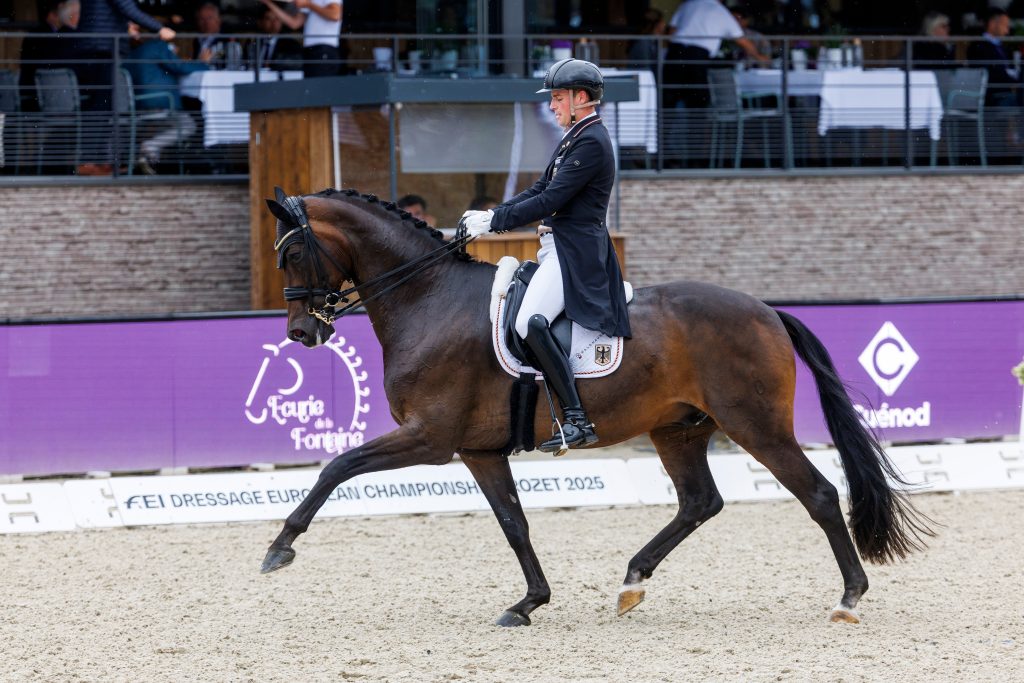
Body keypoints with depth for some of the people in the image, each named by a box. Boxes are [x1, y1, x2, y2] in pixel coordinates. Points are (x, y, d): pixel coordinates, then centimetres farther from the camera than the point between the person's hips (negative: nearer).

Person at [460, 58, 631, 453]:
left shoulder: (591, 143, -15)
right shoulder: (574, 138, 18)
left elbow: (551, 200, -19)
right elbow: (541, 190, 20)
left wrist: (495, 221, -15)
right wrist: (492, 216, 8)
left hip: (576, 251, -11)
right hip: (557, 248, 11)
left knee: (530, 322, -28)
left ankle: (576, 421, -30)